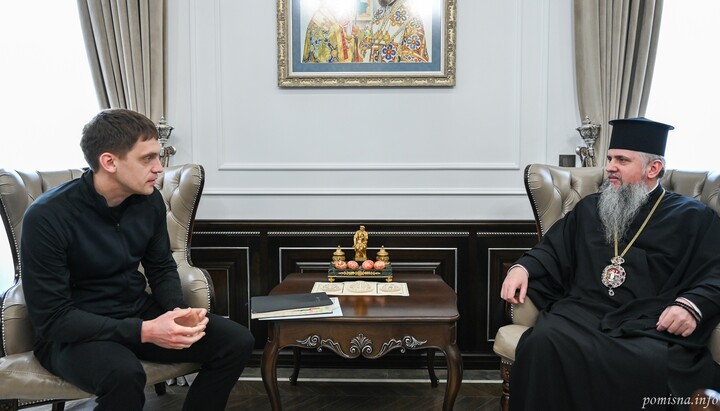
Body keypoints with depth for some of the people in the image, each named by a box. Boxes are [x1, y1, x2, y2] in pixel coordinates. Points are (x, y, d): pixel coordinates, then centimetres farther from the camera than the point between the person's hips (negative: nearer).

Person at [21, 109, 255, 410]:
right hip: (72, 332, -5)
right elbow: (52, 318, -22)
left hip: (138, 312, 5)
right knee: (123, 373, -39)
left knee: (237, 342, -10)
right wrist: (142, 332, -31)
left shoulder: (149, 200, -5)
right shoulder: (47, 217, -22)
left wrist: (179, 310, -13)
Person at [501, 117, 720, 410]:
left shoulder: (693, 218, 14)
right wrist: (522, 267, 3)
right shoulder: (589, 208, 25)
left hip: (650, 327, -2)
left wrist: (692, 305, -16)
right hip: (582, 312, 2)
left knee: (651, 364, -38)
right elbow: (553, 250, 24)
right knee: (543, 342, -32)